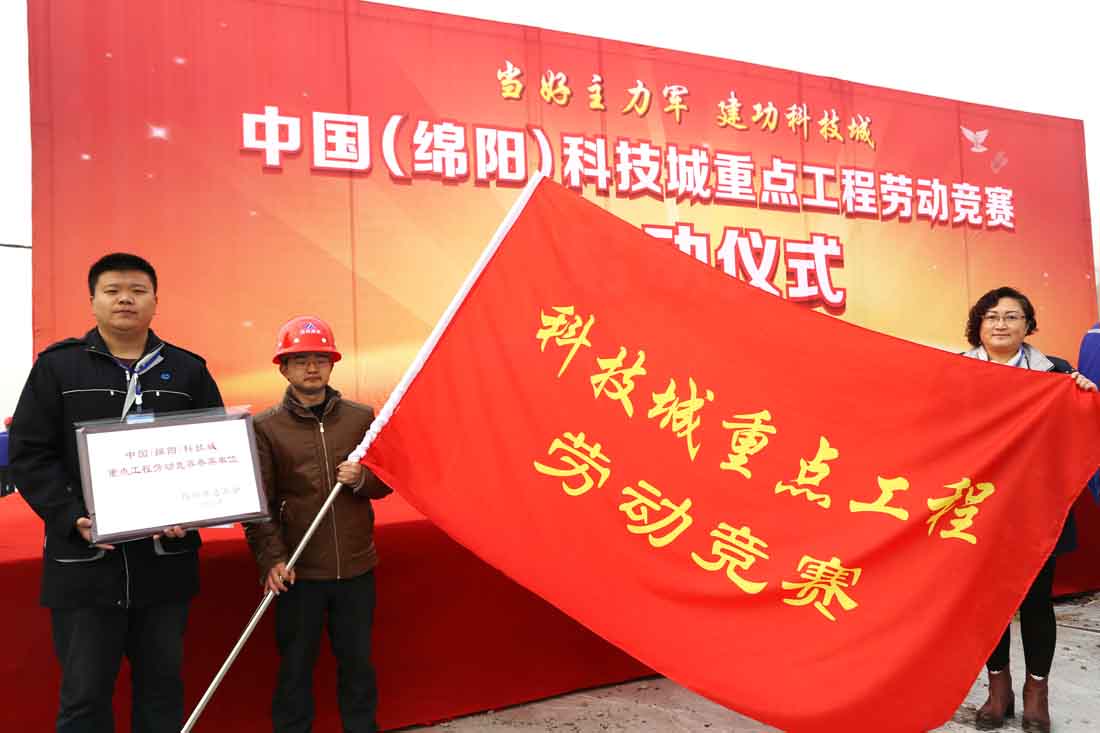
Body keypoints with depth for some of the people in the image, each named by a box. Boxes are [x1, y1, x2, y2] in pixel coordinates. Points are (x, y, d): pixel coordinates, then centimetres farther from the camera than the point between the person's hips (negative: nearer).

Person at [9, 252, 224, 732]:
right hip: (84, 561, -1)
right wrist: (74, 518, -14)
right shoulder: (58, 365, 3)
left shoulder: (188, 370, 7)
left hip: (167, 561, 2)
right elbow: (29, 454, -2)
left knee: (163, 689, 14)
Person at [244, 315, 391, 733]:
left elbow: (386, 482, 8)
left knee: (358, 662, 15)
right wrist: (271, 559, -16)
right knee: (295, 668, 10)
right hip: (298, 571, -2)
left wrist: (362, 479, -14)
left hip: (357, 567, 2)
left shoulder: (360, 417, 2)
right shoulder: (265, 427, -3)